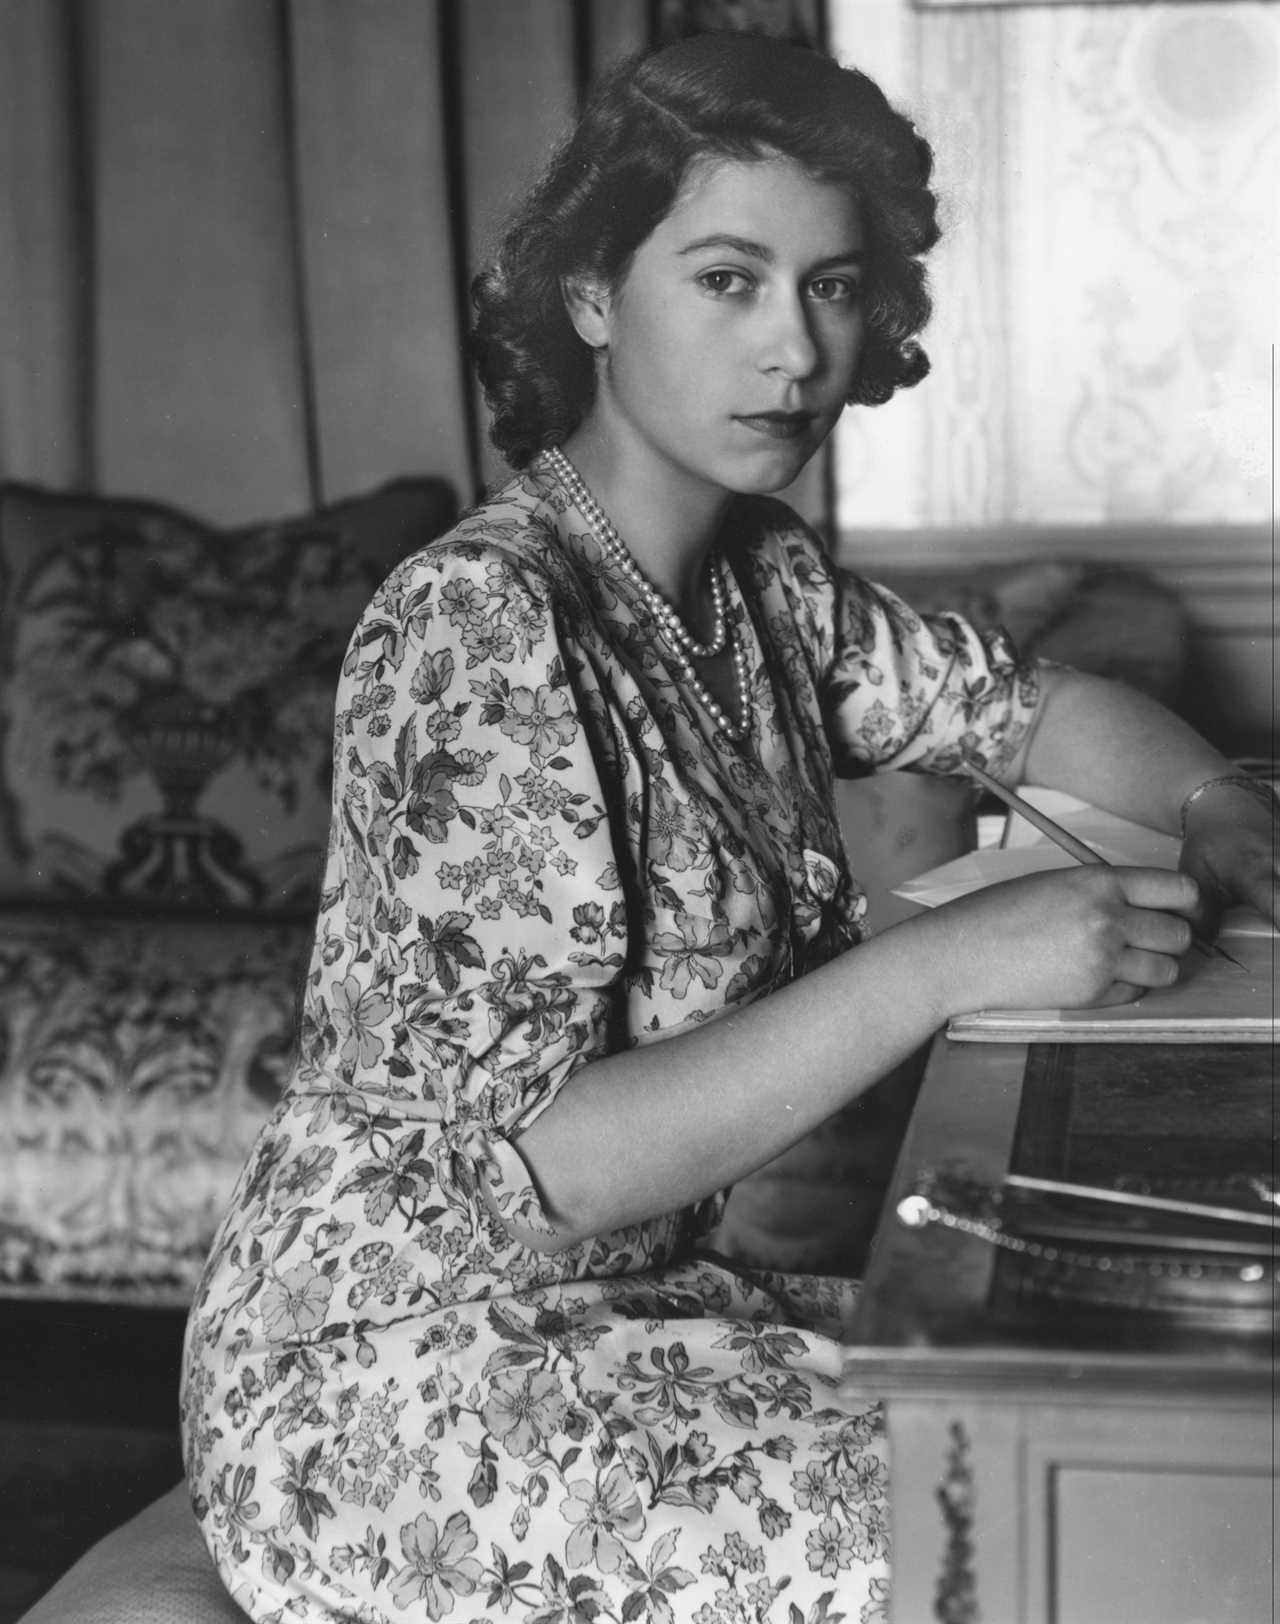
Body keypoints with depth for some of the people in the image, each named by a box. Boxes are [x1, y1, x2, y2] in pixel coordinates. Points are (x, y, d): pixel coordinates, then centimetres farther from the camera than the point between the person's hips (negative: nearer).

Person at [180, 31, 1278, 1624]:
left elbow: (1036, 707, 17)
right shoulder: (479, 625, -21)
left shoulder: (760, 576, 3)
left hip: (626, 1289, 8)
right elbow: (537, 1160, -26)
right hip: (381, 1377, -7)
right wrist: (946, 961, -29)